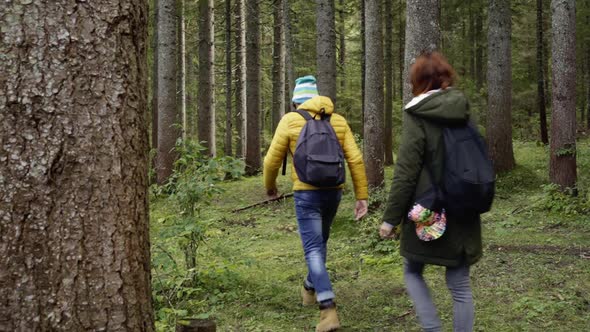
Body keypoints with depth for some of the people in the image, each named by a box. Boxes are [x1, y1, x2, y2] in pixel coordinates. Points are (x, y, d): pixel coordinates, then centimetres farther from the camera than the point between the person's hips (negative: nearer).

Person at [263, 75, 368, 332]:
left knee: (314, 250, -5)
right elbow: (355, 159, 0)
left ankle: (329, 310, -16)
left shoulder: (290, 121, -2)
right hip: (333, 192, 4)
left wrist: (270, 185, 20)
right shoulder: (338, 121, 7)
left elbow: (272, 159, 0)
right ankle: (310, 288, 45)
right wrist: (362, 196, 4)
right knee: (319, 241, 25)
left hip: (306, 193, -4)